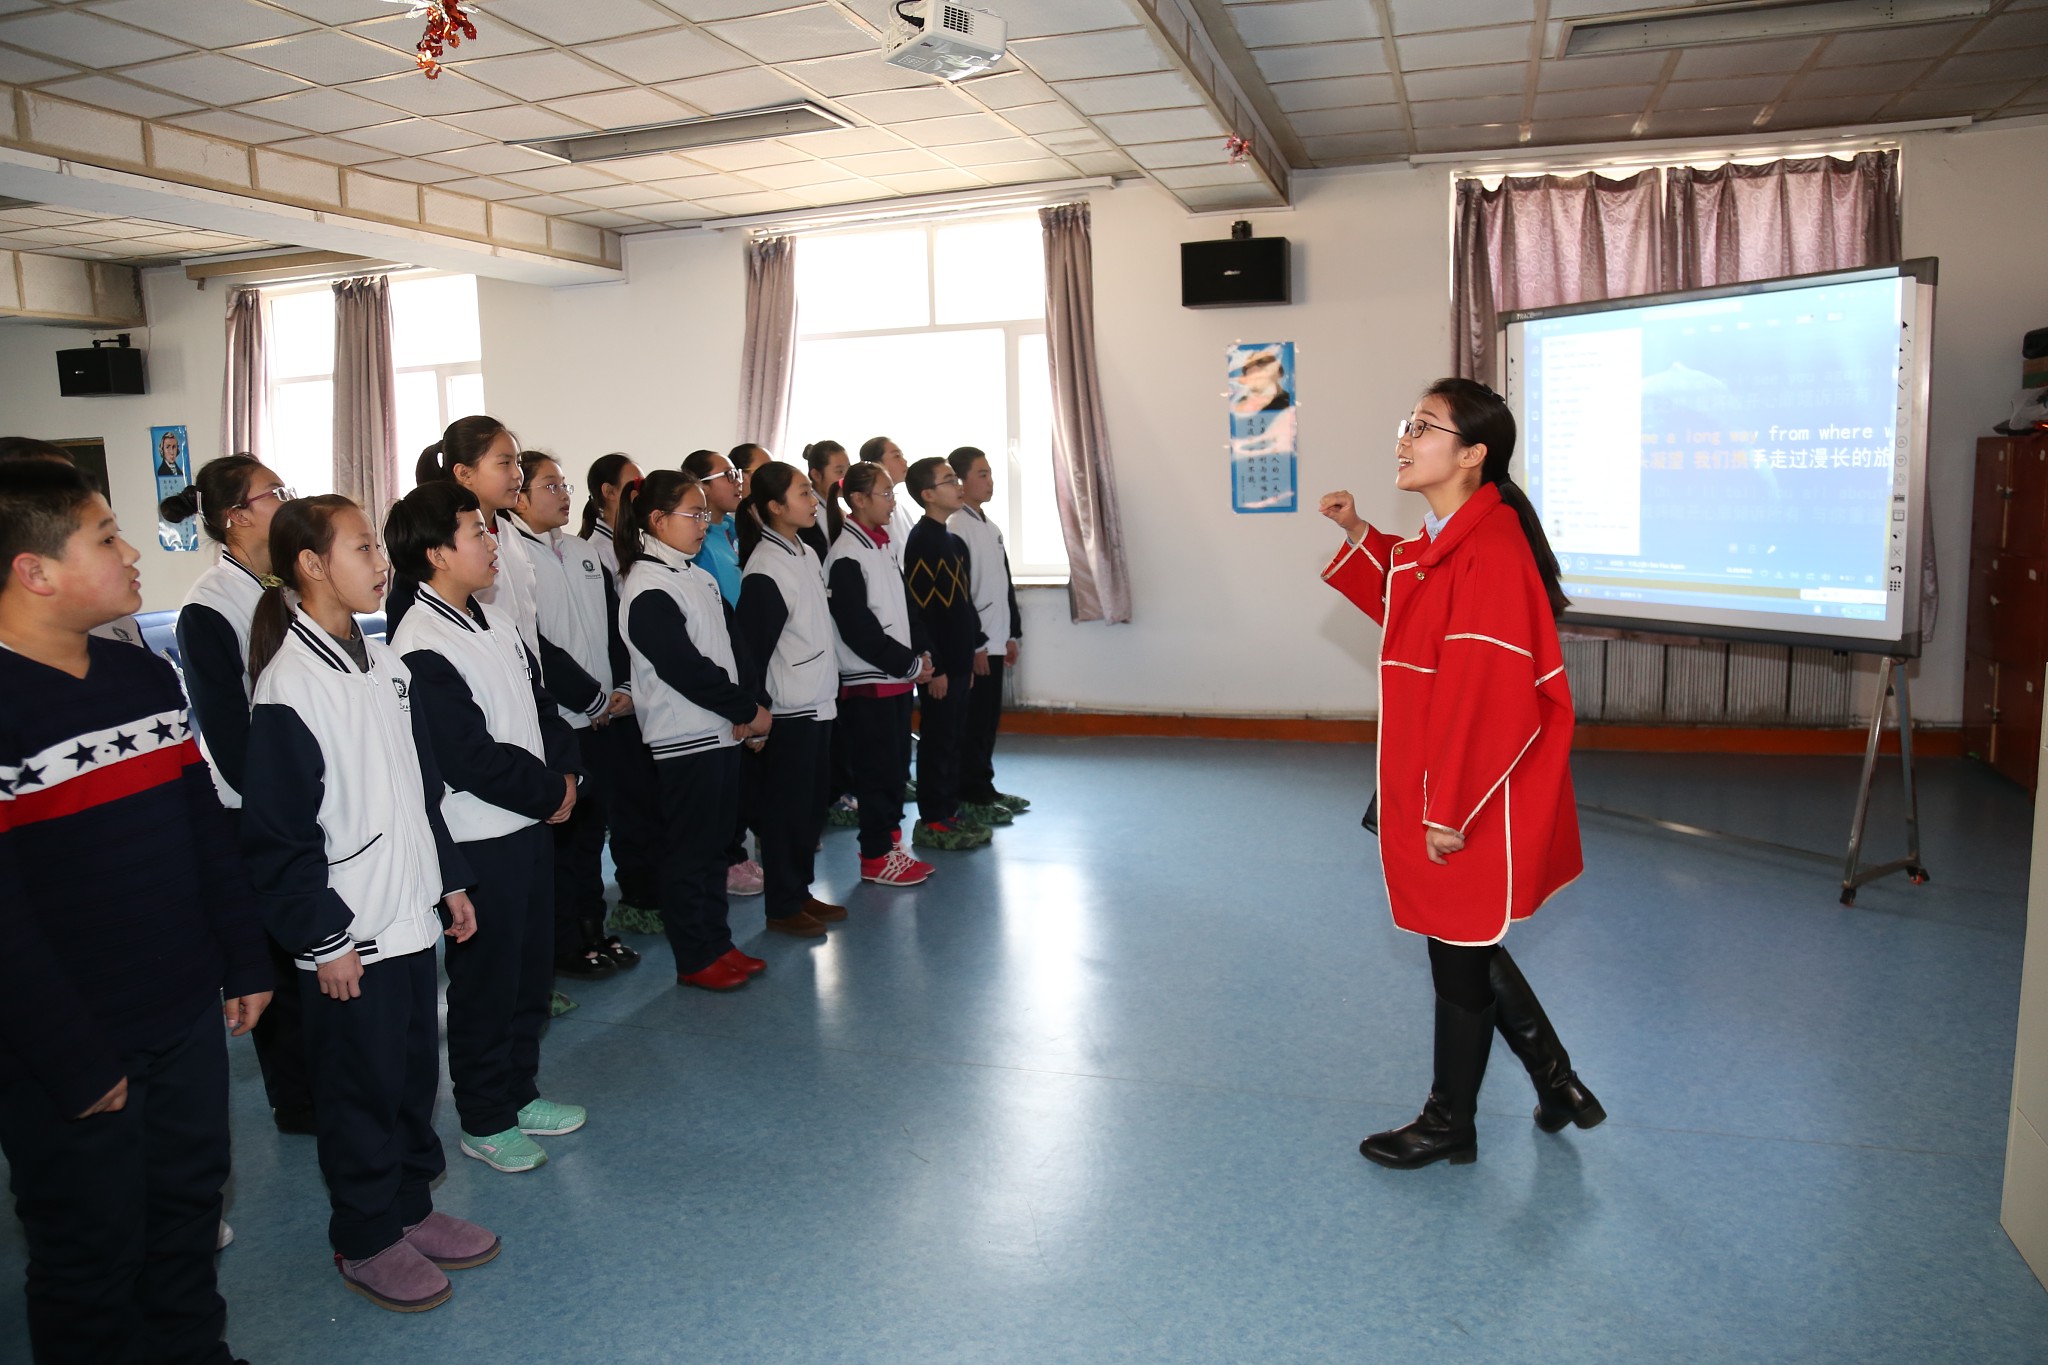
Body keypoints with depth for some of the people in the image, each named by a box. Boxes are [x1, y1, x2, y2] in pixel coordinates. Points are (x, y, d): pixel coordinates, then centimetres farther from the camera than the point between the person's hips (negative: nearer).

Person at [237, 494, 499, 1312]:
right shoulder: (287, 688, -18)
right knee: (361, 1086, 8)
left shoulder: (385, 664, 7)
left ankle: (411, 1206, 36)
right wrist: (322, 938, -15)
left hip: (409, 919, 7)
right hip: (349, 938, -7)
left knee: (416, 1070, 18)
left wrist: (449, 879, 15)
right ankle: (365, 1243, 26)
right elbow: (278, 834, -17)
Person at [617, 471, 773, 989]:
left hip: (722, 732, 9)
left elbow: (732, 645, 11)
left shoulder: (700, 578, 12)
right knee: (688, 850, 2)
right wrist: (749, 710, -14)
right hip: (684, 738, -9)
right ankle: (694, 959, 12)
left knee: (715, 842, 15)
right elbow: (686, 669, -20)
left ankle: (717, 943, 26)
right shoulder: (648, 592, -15)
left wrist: (747, 705, -5)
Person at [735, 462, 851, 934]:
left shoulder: (807, 554, 10)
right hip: (787, 708, -8)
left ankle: (801, 891, 28)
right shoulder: (765, 569, -17)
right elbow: (752, 647, -17)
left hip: (818, 701, 8)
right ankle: (782, 907, 13)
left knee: (812, 802, 15)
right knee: (785, 806, 2)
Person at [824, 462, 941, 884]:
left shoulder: (881, 545, 12)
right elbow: (858, 628, -19)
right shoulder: (846, 556, -16)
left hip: (899, 676, 9)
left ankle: (890, 842, 25)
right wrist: (910, 664, -14)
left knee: (897, 765, 14)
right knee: (876, 768, 0)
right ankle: (876, 857, 10)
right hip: (868, 680, -9)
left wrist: (919, 652, 2)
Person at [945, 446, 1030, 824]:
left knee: (989, 720, 15)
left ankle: (984, 789, 25)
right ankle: (970, 798, 7)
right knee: (971, 722, -1)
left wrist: (1011, 634, 17)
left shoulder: (991, 527, 15)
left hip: (994, 641, 9)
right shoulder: (955, 529, -13)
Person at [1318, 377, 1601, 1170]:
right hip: (1439, 787, 10)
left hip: (1476, 804, -10)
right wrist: (1359, 538, 16)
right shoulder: (1441, 541, 8)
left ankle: (1449, 1126, 28)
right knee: (1466, 948, 21)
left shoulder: (1489, 550, -23)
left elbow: (1491, 696, -26)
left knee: (1461, 956, 8)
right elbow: (1409, 612, 27)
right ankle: (1557, 1085, 38)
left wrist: (1451, 810, -22)